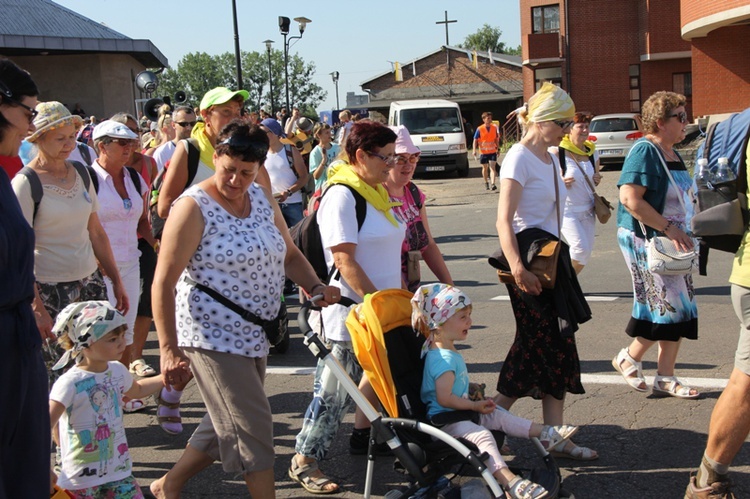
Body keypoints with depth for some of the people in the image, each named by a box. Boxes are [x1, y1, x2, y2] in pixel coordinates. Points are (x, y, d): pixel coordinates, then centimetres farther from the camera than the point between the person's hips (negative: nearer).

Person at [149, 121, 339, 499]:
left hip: (253, 334, 8)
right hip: (213, 335, -8)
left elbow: (289, 255, 15)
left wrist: (316, 287, -5)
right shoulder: (194, 208, -15)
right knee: (253, 427, -5)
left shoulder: (261, 198, 7)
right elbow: (163, 284, -16)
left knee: (226, 424, 18)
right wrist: (169, 350, -19)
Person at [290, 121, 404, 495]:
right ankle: (304, 461, 9)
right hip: (351, 312, -9)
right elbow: (344, 259, -21)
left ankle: (362, 435, 34)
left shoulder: (376, 192, 13)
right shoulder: (341, 195, -15)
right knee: (336, 389, -3)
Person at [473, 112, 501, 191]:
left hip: (492, 151, 0)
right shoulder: (479, 129, -7)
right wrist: (474, 150, -13)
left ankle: (493, 184, -19)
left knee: (492, 167, -11)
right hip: (483, 152, 0)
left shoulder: (494, 127, 0)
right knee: (485, 168, 13)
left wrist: (498, 148, 13)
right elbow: (475, 140, -4)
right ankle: (486, 183, 31)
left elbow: (496, 139, 11)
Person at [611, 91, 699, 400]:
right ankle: (629, 358, 14)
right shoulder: (644, 152, -16)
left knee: (680, 310, 9)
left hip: (670, 241, 9)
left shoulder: (672, 154, 12)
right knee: (669, 306, -8)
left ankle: (665, 378, 18)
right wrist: (668, 228, -24)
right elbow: (630, 199, -26)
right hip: (645, 240, -9)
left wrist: (683, 232, 12)